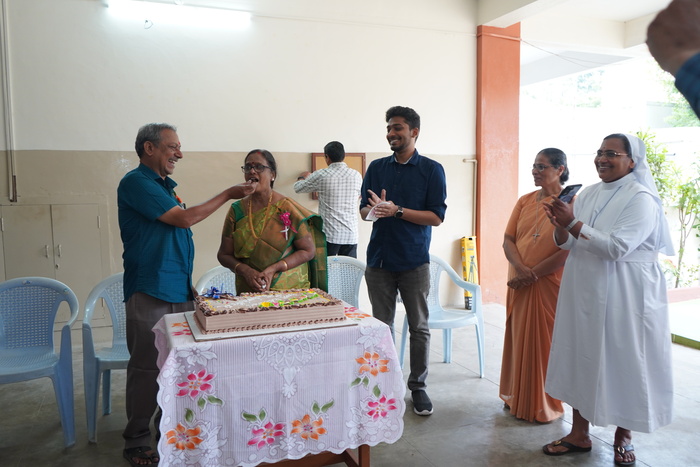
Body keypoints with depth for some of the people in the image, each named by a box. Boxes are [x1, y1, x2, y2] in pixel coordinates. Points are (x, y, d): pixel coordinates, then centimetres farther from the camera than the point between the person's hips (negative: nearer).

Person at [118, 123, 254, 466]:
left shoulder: (164, 184, 17)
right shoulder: (137, 182, -11)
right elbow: (184, 218, -16)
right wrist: (227, 194, -8)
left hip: (179, 289, 8)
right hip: (149, 291, -8)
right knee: (147, 366, 0)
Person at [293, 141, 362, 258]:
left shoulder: (321, 175, -5)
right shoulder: (356, 175, 3)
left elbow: (297, 188, 10)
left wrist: (302, 177, 33)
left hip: (329, 235, -2)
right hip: (351, 235, 3)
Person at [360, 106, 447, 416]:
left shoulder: (431, 169, -2)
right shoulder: (376, 168, 9)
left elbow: (436, 217, -8)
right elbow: (363, 210, 10)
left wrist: (396, 211, -17)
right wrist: (373, 210, -14)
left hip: (414, 262, -3)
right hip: (379, 259, 3)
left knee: (419, 327, 6)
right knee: (382, 326, 10)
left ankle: (418, 386, 20)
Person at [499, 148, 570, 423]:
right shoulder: (525, 201, 9)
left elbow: (569, 250, -15)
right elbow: (508, 240, 3)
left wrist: (533, 274, -15)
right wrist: (521, 269, -14)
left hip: (550, 284, -5)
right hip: (519, 284, 5)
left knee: (544, 342, 3)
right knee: (518, 339, 13)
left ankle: (544, 406, 20)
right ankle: (517, 398, 29)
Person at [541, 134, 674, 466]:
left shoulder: (641, 199, -11)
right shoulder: (588, 194, 8)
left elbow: (617, 247, -22)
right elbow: (569, 245, 7)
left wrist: (574, 224, -23)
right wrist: (560, 225, -13)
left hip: (624, 296, -6)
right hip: (585, 292, 6)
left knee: (623, 360, 7)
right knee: (582, 356, 10)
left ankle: (623, 435, 28)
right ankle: (579, 434, 24)